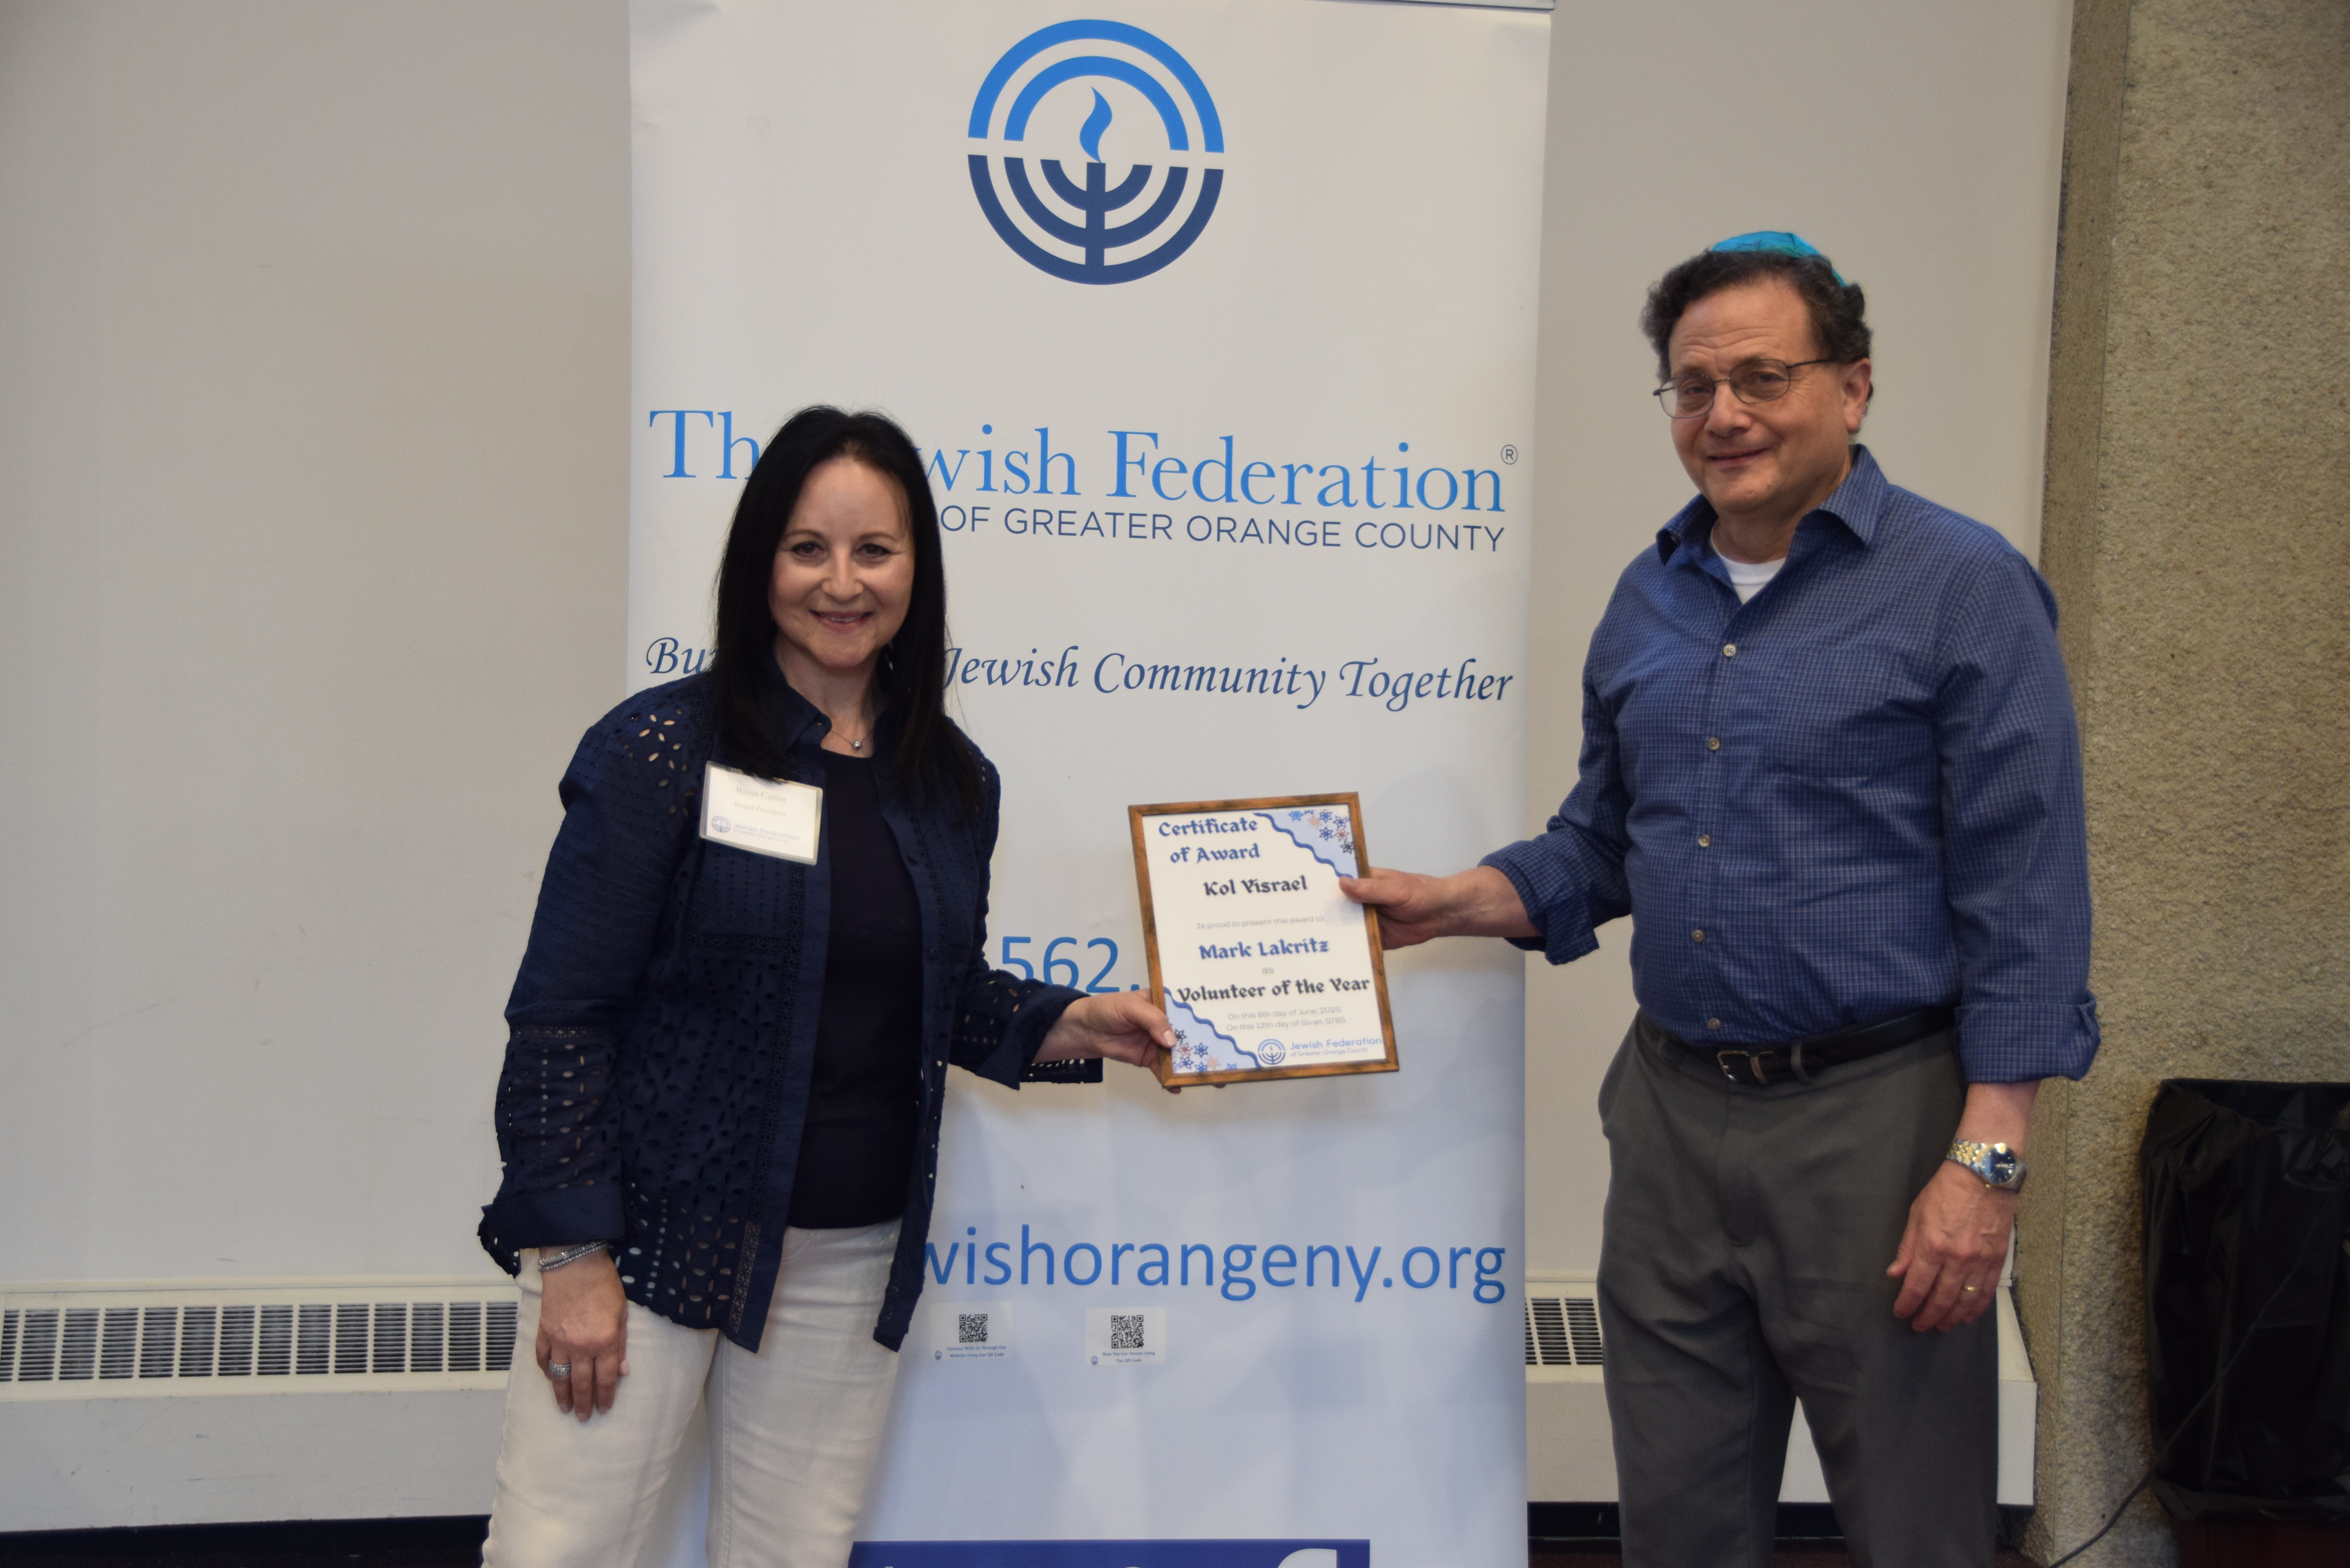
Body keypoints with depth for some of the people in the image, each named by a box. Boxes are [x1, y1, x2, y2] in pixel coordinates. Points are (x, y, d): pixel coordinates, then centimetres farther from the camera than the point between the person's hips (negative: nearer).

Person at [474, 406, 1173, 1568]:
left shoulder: (952, 785, 6)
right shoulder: (662, 749, -10)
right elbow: (560, 1014, -10)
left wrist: (1080, 1025, 1)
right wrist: (574, 1254, -13)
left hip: (850, 1257, 5)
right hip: (659, 1232, -4)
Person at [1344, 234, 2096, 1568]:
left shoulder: (1964, 586, -8)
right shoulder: (1649, 599, 10)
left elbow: (2023, 894, -12)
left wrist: (1987, 1160, -16)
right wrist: (1461, 902, 1)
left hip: (1873, 1111, -5)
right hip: (1673, 1107, 6)